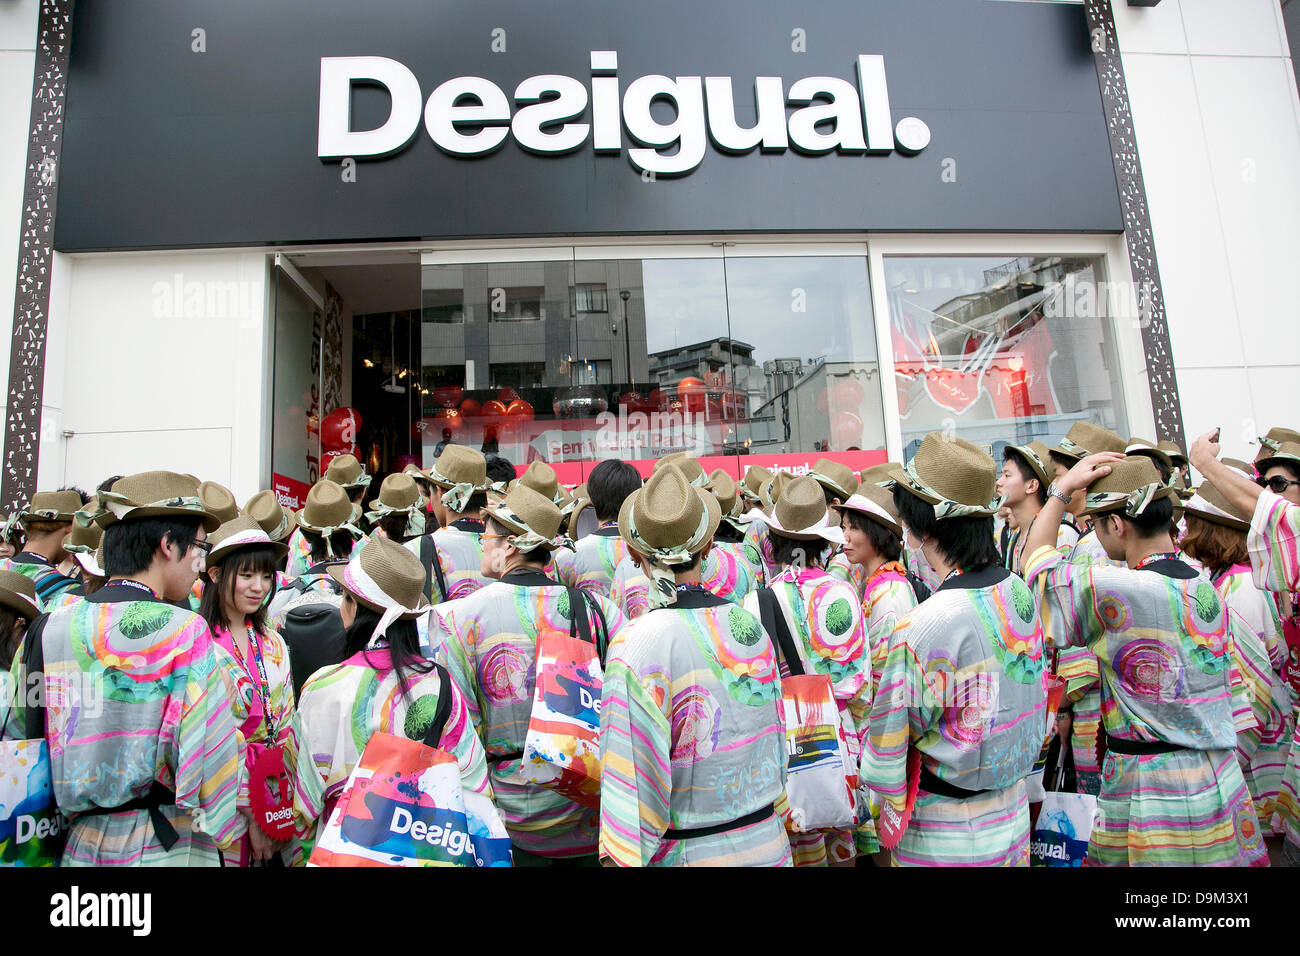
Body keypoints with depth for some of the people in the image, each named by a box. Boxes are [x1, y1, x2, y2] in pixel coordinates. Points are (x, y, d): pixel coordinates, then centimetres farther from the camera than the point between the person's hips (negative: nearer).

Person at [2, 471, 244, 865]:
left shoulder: (45, 630, -1)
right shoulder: (182, 631, -18)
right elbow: (209, 754, -17)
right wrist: (237, 823, -1)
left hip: (79, 846, 5)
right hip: (164, 850, -5)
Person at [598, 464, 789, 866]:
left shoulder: (636, 645, -21)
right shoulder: (749, 623, -4)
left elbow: (633, 779, -20)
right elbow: (775, 737, 6)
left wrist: (620, 856, -10)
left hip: (686, 853, -4)